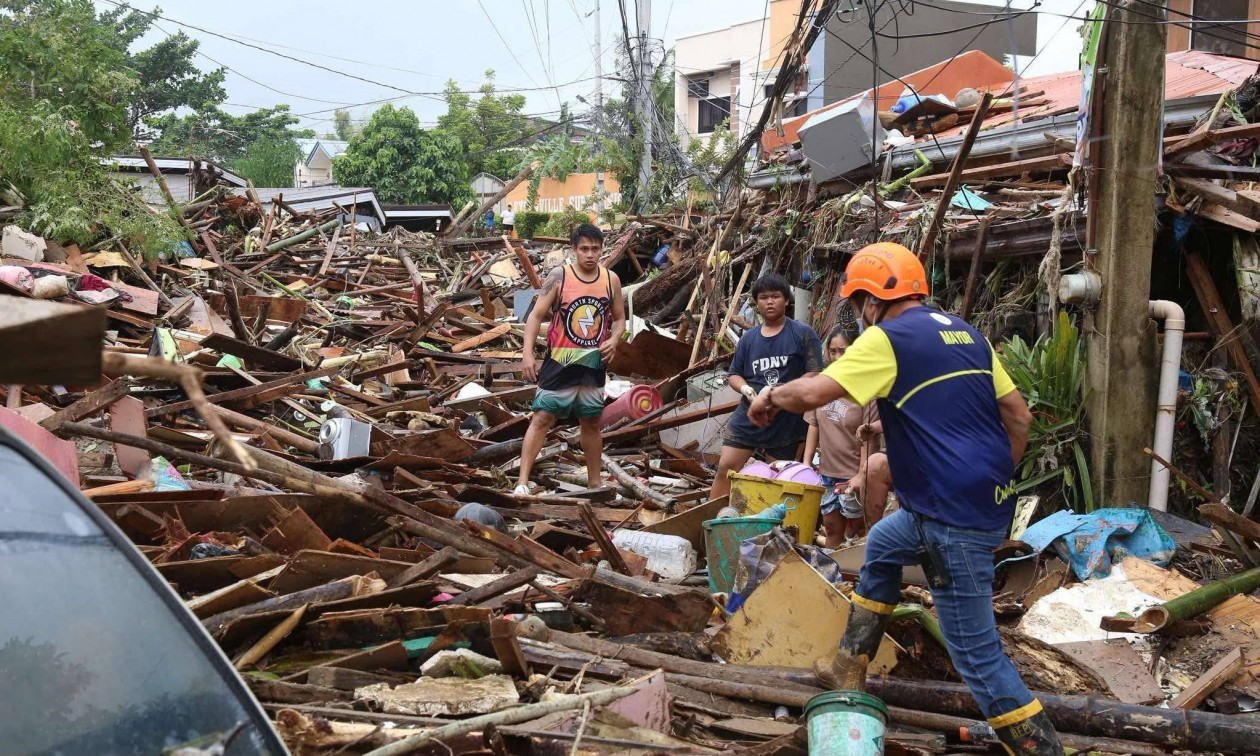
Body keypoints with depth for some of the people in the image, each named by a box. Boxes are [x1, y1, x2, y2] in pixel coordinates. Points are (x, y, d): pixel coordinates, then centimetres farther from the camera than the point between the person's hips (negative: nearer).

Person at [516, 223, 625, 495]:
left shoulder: (611, 279, 2)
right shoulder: (559, 276, -9)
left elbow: (619, 319, 14)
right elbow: (536, 316, -8)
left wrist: (614, 339, -8)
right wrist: (528, 354, -17)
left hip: (594, 364, 4)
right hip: (560, 362, -4)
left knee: (592, 423, 14)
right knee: (542, 418, -6)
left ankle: (595, 483, 26)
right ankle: (522, 480, -4)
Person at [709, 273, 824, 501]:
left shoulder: (803, 334, -2)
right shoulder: (748, 338, 11)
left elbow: (814, 374, -8)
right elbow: (734, 374, 16)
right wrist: (745, 388, -8)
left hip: (787, 420, -3)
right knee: (725, 467, -3)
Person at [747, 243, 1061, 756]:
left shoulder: (887, 338, -10)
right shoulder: (964, 333, 14)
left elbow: (813, 392, -18)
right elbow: (1020, 418, 15)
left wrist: (771, 396, 3)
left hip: (955, 516, -10)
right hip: (987, 500, 10)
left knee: (974, 650, -3)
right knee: (882, 546, 29)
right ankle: (849, 672, 37)